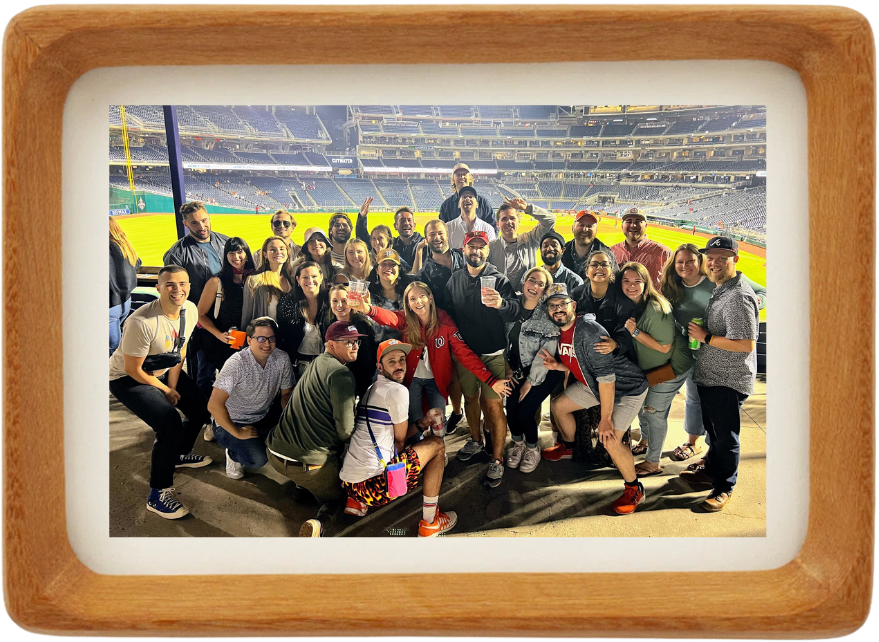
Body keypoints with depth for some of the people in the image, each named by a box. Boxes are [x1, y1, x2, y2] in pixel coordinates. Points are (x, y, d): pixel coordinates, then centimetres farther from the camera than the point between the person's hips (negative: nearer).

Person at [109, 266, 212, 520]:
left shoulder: (190, 310, -12)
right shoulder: (141, 322, -34)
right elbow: (133, 369, -25)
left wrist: (173, 386, -5)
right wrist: (166, 391, -13)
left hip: (163, 370, 8)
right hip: (127, 378, -8)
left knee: (201, 409, 9)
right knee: (171, 424, -24)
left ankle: (179, 454, 38)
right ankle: (158, 495, -9)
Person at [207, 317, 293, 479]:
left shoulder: (282, 359, -10)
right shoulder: (237, 363, -26)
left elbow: (286, 393, 4)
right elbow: (214, 405, -29)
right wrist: (237, 433, -23)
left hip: (263, 417, 6)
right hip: (231, 423, -6)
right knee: (258, 459, -28)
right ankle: (234, 453, 8)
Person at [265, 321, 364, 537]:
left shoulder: (316, 363, 13)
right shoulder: (341, 374, -14)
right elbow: (345, 430, -16)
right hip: (311, 463, -8)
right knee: (336, 499, 14)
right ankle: (320, 523, -16)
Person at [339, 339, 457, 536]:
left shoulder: (370, 389, 19)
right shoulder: (397, 390, -8)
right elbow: (400, 440, 0)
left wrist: (419, 423, 13)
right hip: (372, 485, -9)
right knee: (436, 444, 6)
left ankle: (355, 502, 18)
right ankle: (429, 523, 7)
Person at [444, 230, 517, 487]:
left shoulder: (499, 279, -8)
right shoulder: (455, 280, 6)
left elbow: (516, 310, -23)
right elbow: (448, 313, 12)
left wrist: (501, 304, -44)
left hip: (492, 354, -4)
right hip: (464, 351, 4)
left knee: (494, 406, -6)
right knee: (470, 398, 18)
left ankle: (497, 459, 5)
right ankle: (476, 441, 41)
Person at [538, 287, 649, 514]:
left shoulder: (588, 330, -30)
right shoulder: (559, 332, -2)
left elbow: (606, 375, -31)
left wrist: (606, 418, -29)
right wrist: (557, 365, -10)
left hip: (627, 387, -9)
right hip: (593, 384, 9)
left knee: (611, 440, -21)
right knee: (558, 406, 15)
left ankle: (634, 490, 3)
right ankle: (567, 447, 44)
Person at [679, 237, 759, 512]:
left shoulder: (738, 296, -23)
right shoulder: (719, 289, 9)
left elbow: (747, 344, -28)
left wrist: (706, 337, -22)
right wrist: (700, 332, 7)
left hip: (728, 381, -10)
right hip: (710, 376, 10)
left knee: (725, 435, 4)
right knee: (713, 429, 24)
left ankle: (724, 487, 19)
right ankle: (712, 470, 42)